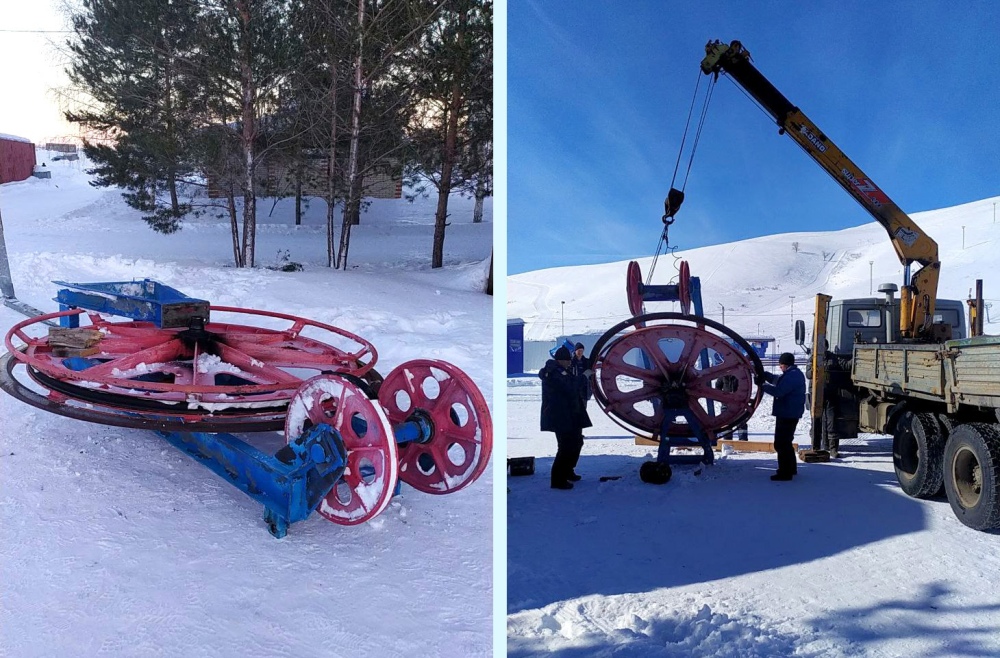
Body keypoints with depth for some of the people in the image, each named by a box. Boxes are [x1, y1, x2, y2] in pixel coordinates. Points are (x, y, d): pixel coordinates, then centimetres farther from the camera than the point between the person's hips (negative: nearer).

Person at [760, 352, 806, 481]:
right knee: (786, 442, 22)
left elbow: (778, 391, -26)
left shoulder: (791, 376, -21)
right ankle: (790, 468, 33)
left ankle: (785, 473, -4)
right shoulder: (795, 373, 14)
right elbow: (777, 379, 22)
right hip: (791, 413, 11)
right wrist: (764, 375, 9)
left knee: (781, 443, -7)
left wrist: (763, 385, -14)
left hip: (787, 414, -11)